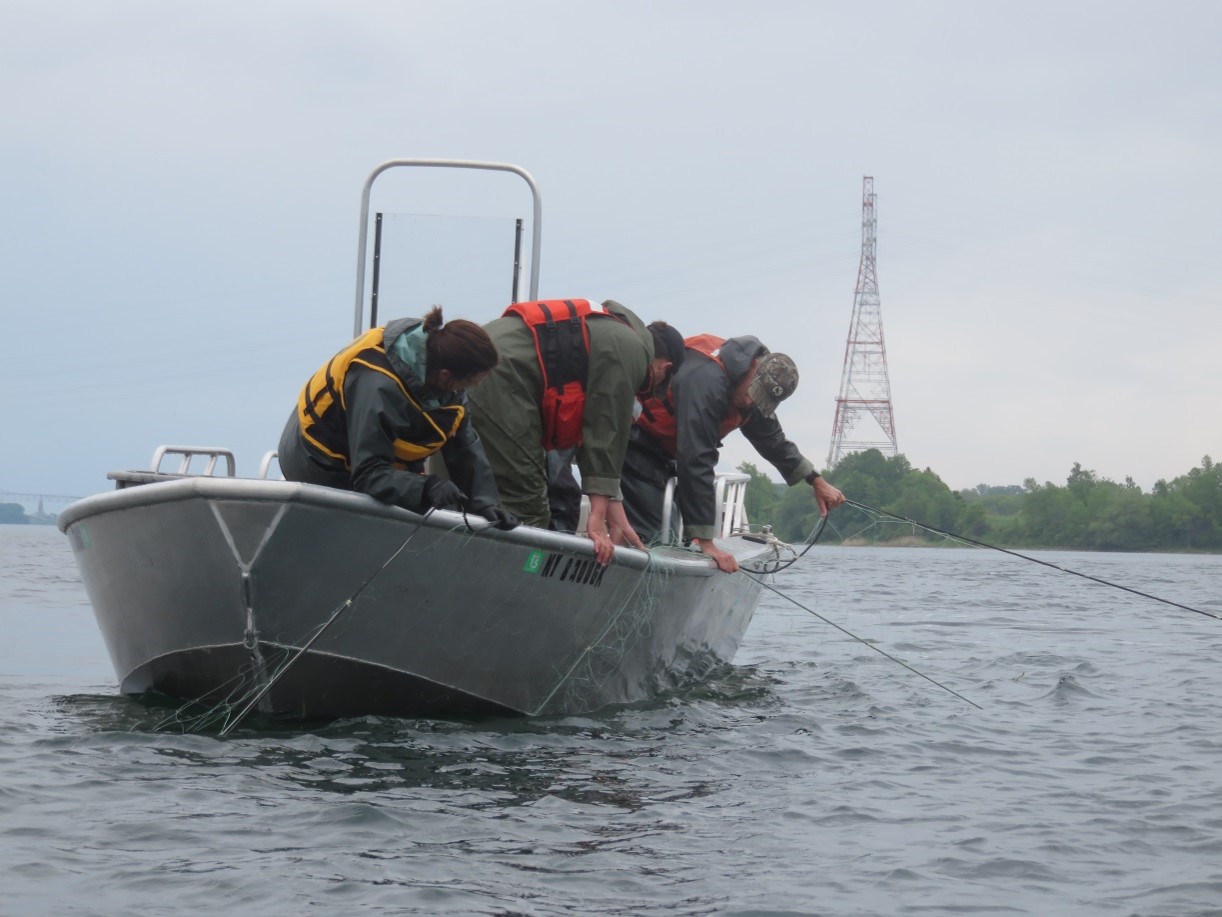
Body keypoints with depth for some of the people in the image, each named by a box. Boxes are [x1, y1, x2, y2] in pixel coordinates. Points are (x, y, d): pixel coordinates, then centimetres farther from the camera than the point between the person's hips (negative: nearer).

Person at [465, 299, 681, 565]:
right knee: (527, 511, -7)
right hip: (498, 376, -10)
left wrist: (614, 513, 25)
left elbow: (588, 437, 27)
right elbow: (606, 435, -5)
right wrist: (597, 518, -6)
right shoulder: (630, 347, 1)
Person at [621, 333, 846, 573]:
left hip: (659, 451, 10)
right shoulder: (705, 379, -32)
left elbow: (772, 440, 20)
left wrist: (816, 481, 20)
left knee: (665, 539, 5)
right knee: (647, 537, -20)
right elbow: (696, 462, -35)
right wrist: (706, 542, -35)